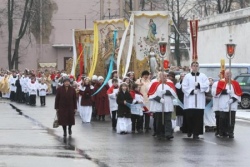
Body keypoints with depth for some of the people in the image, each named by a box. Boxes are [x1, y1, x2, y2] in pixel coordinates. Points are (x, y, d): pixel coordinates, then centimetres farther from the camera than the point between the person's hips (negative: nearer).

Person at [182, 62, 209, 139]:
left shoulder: (203, 76, 11)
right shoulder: (187, 76, 7)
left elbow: (206, 85, -1)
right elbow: (184, 87, -2)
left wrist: (199, 85, -16)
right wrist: (191, 91, -15)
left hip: (200, 101, 1)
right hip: (190, 100, -1)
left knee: (198, 117, -3)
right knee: (190, 116, -3)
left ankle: (196, 134, 1)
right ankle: (189, 131, 18)